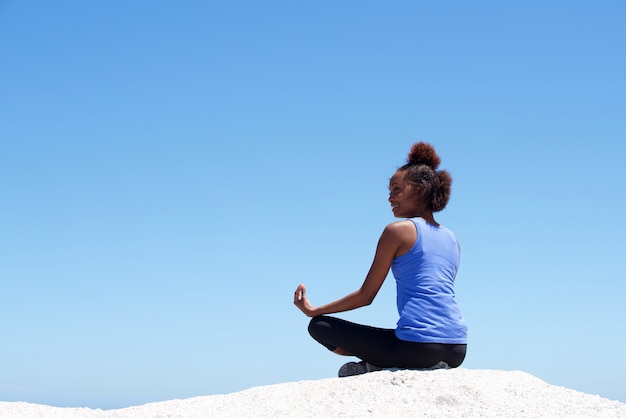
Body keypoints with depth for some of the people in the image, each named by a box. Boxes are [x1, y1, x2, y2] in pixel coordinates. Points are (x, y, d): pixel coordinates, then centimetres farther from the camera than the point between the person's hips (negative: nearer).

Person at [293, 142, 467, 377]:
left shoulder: (398, 230, 0)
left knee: (319, 326, 4)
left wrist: (313, 311, 13)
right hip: (457, 350, 7)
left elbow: (365, 296, 1)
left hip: (418, 345, -7)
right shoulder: (452, 240, 19)